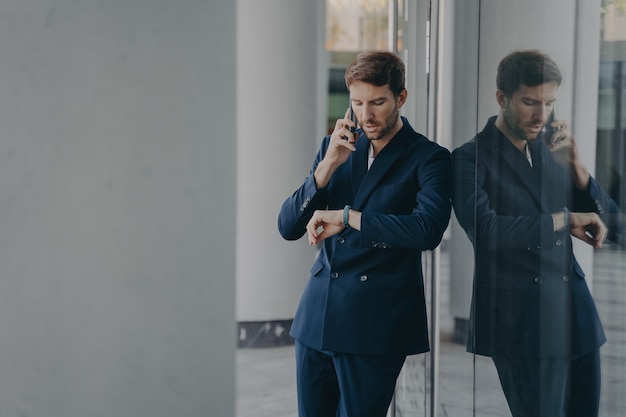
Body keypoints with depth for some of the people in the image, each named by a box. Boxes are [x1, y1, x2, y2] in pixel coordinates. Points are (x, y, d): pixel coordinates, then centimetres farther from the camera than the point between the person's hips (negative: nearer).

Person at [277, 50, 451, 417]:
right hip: (317, 316, 5)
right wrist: (327, 166, -9)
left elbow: (428, 229, -22)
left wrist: (346, 217, -18)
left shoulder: (429, 158, -4)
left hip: (376, 322, -5)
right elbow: (288, 228, 4)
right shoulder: (335, 147, 10)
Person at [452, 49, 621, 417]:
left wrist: (576, 166, -6)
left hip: (577, 318, 6)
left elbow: (611, 227, 10)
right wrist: (564, 219, -14)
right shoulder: (470, 158, -6)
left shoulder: (551, 152, 11)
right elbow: (486, 231, -23)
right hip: (523, 326, -6)